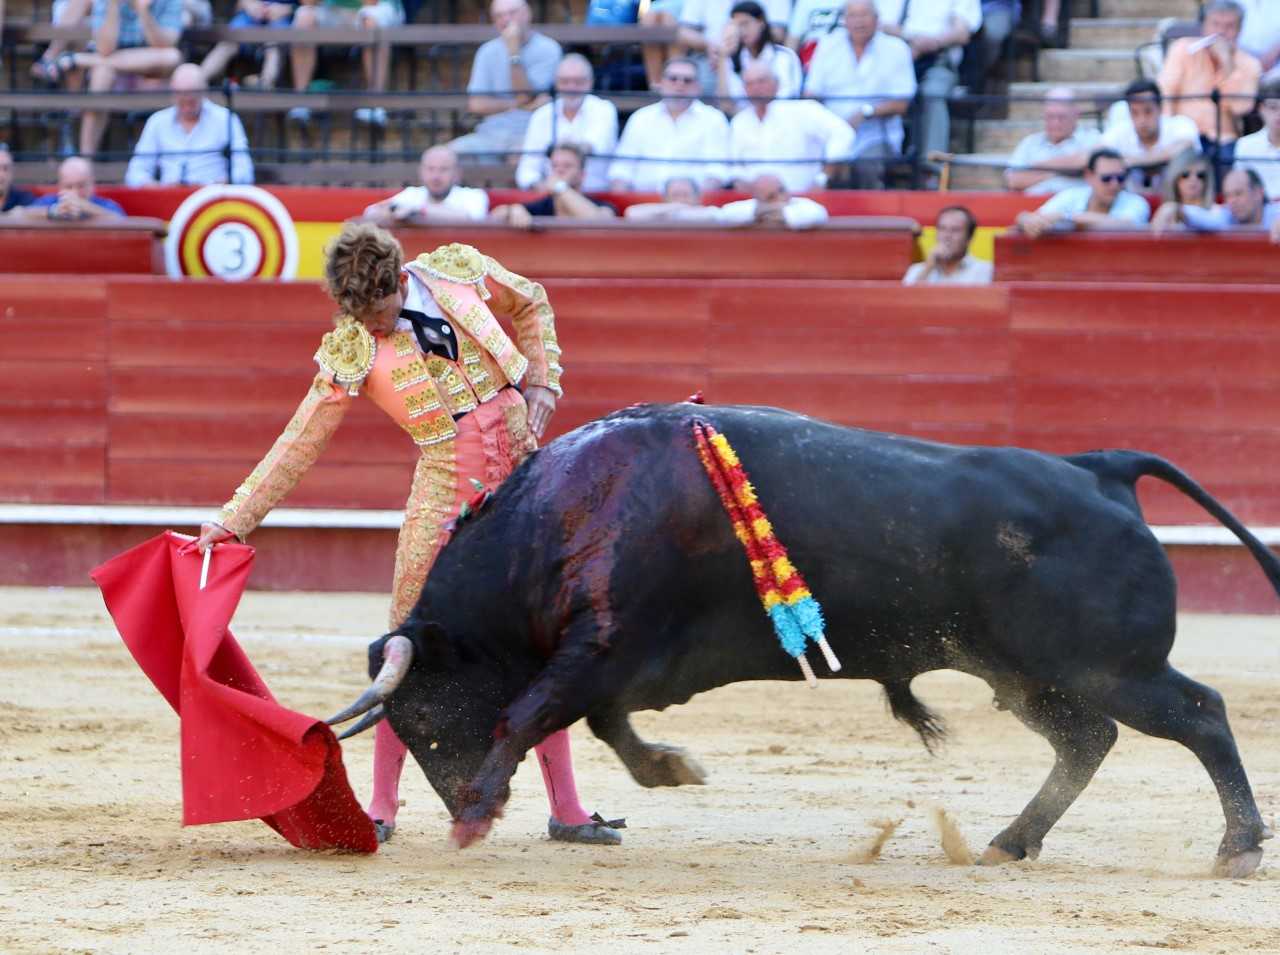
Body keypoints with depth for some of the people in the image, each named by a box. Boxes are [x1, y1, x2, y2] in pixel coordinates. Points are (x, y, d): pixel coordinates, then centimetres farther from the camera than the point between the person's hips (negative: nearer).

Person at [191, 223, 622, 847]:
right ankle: (382, 807, 6)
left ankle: (566, 810, 11)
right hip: (446, 487, -2)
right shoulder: (351, 352, -9)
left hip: (522, 472, 2)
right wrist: (234, 520, -10)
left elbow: (531, 306, 16)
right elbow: (298, 445, -6)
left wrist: (540, 388, 5)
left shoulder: (459, 273, -3)